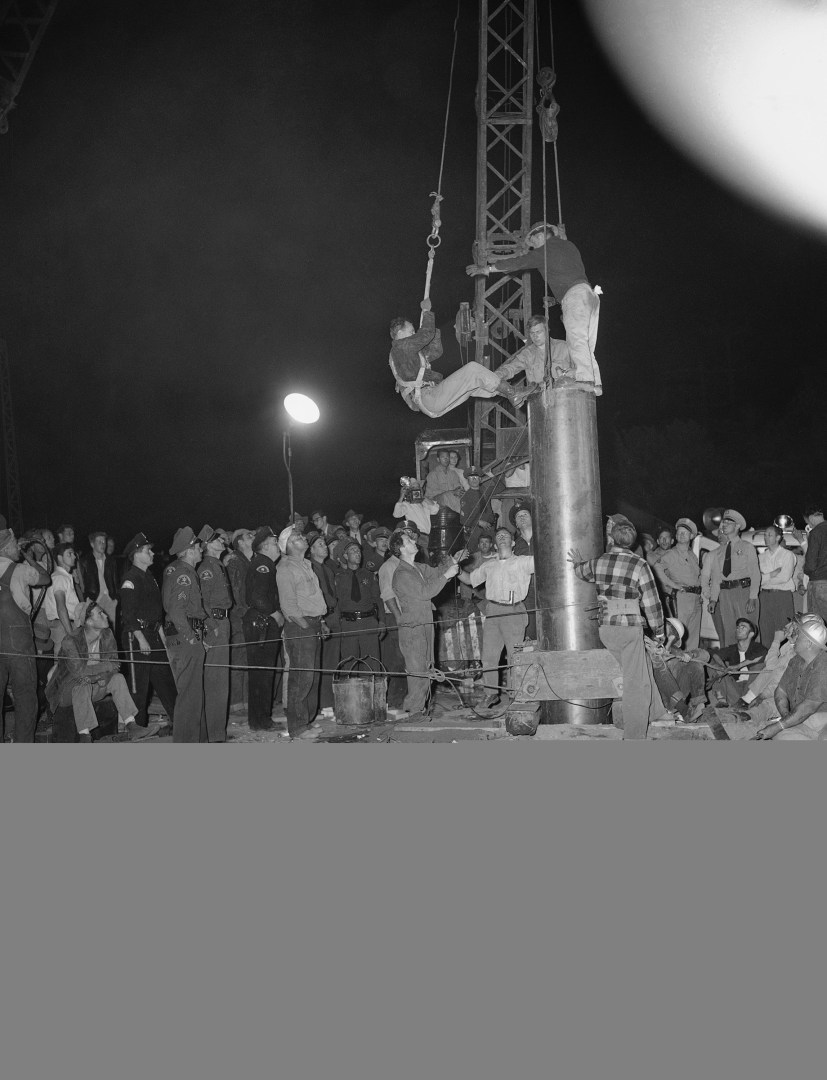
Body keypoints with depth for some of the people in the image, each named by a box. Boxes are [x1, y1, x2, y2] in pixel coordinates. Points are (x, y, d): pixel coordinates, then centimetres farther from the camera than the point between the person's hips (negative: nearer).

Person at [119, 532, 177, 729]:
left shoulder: (149, 578, 16)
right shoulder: (130, 579, -12)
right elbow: (129, 614, -18)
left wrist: (162, 633, 17)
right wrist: (141, 639, -21)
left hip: (153, 633, 9)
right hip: (136, 636, -9)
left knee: (165, 676, 9)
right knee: (139, 683, -3)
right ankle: (138, 724, 6)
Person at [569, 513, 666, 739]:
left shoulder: (598, 562, 1)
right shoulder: (640, 565, -10)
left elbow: (582, 572, 24)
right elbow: (651, 602, -6)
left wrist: (577, 562, 47)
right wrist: (659, 632, 5)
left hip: (605, 628, 5)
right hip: (630, 628, -5)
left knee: (643, 668, 23)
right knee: (636, 682, 3)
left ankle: (654, 712, 32)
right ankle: (634, 734, 6)